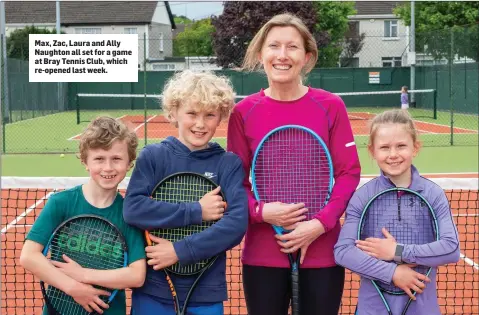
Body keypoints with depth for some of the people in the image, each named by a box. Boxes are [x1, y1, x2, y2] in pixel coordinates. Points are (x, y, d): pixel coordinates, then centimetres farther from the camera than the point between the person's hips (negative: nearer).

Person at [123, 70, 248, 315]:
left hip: (206, 294, 0)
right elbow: (132, 209, -13)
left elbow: (236, 223, -12)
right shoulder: (153, 156, -1)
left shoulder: (229, 164, -1)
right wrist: (196, 211, -16)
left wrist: (179, 251, -17)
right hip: (153, 290, 0)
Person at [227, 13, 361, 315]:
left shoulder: (331, 106, -3)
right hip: (263, 252, 1)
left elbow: (349, 173, -2)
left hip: (322, 250, 0)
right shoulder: (243, 112, -1)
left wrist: (320, 224, -14)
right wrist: (260, 212, -15)